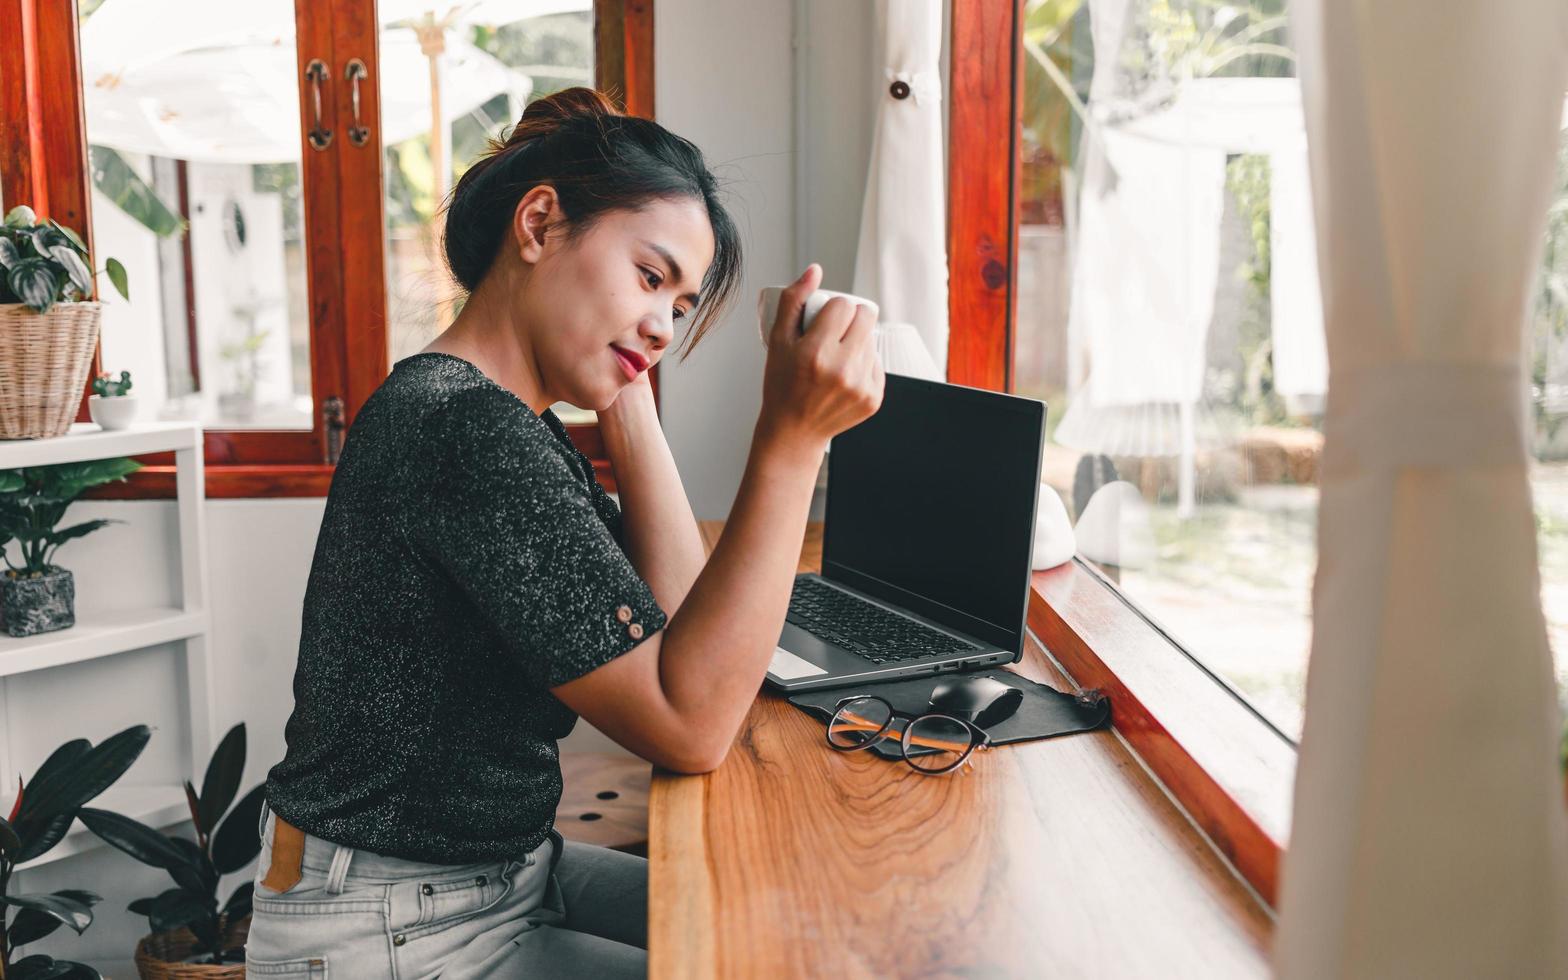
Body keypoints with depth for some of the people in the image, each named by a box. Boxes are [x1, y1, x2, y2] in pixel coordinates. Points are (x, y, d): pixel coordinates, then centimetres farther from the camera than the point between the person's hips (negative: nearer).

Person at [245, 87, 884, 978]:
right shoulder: (463, 425, -25)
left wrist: (625, 393, -3)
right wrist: (792, 437, -30)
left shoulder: (518, 428, 6)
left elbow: (677, 627, -1)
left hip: (500, 870, 9)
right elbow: (688, 723, -26)